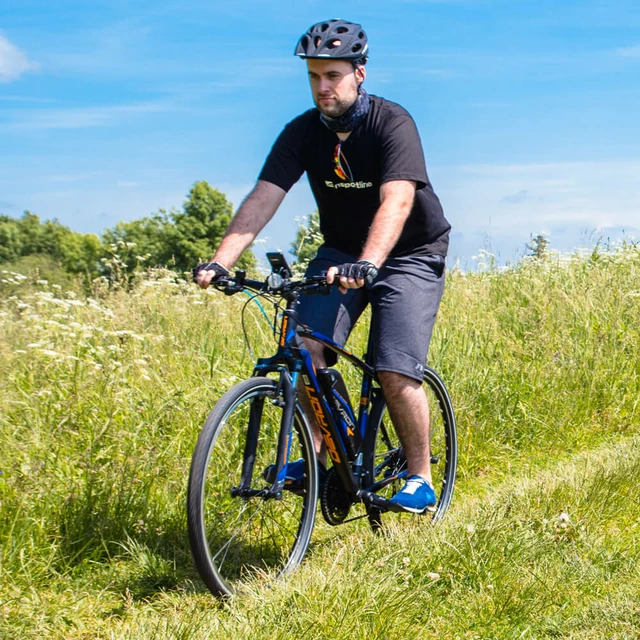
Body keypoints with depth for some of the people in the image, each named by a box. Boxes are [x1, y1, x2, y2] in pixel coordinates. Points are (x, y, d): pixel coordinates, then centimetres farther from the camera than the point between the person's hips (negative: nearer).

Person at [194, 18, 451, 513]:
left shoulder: (392, 123, -22)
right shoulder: (303, 132, -9)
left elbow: (397, 200, -37)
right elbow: (263, 198, -18)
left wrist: (367, 265, -53)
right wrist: (220, 262, -33)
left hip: (409, 255, -4)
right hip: (340, 251, 4)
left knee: (395, 372, -16)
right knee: (306, 350, -18)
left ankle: (420, 478, 3)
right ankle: (317, 457, -2)